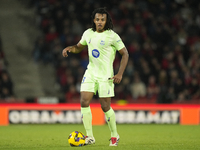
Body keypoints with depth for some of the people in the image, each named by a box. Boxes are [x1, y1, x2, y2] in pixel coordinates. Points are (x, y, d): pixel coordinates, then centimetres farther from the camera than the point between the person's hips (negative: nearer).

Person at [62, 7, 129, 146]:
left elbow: (125, 54, -5)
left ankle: (114, 136, 18)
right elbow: (79, 47, 21)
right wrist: (69, 48, -2)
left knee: (105, 107, -3)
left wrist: (120, 74, -12)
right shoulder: (88, 33, 5)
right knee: (84, 102, -9)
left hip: (106, 76, -5)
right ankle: (90, 136, -3)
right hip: (90, 73, 5)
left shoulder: (112, 36, -10)